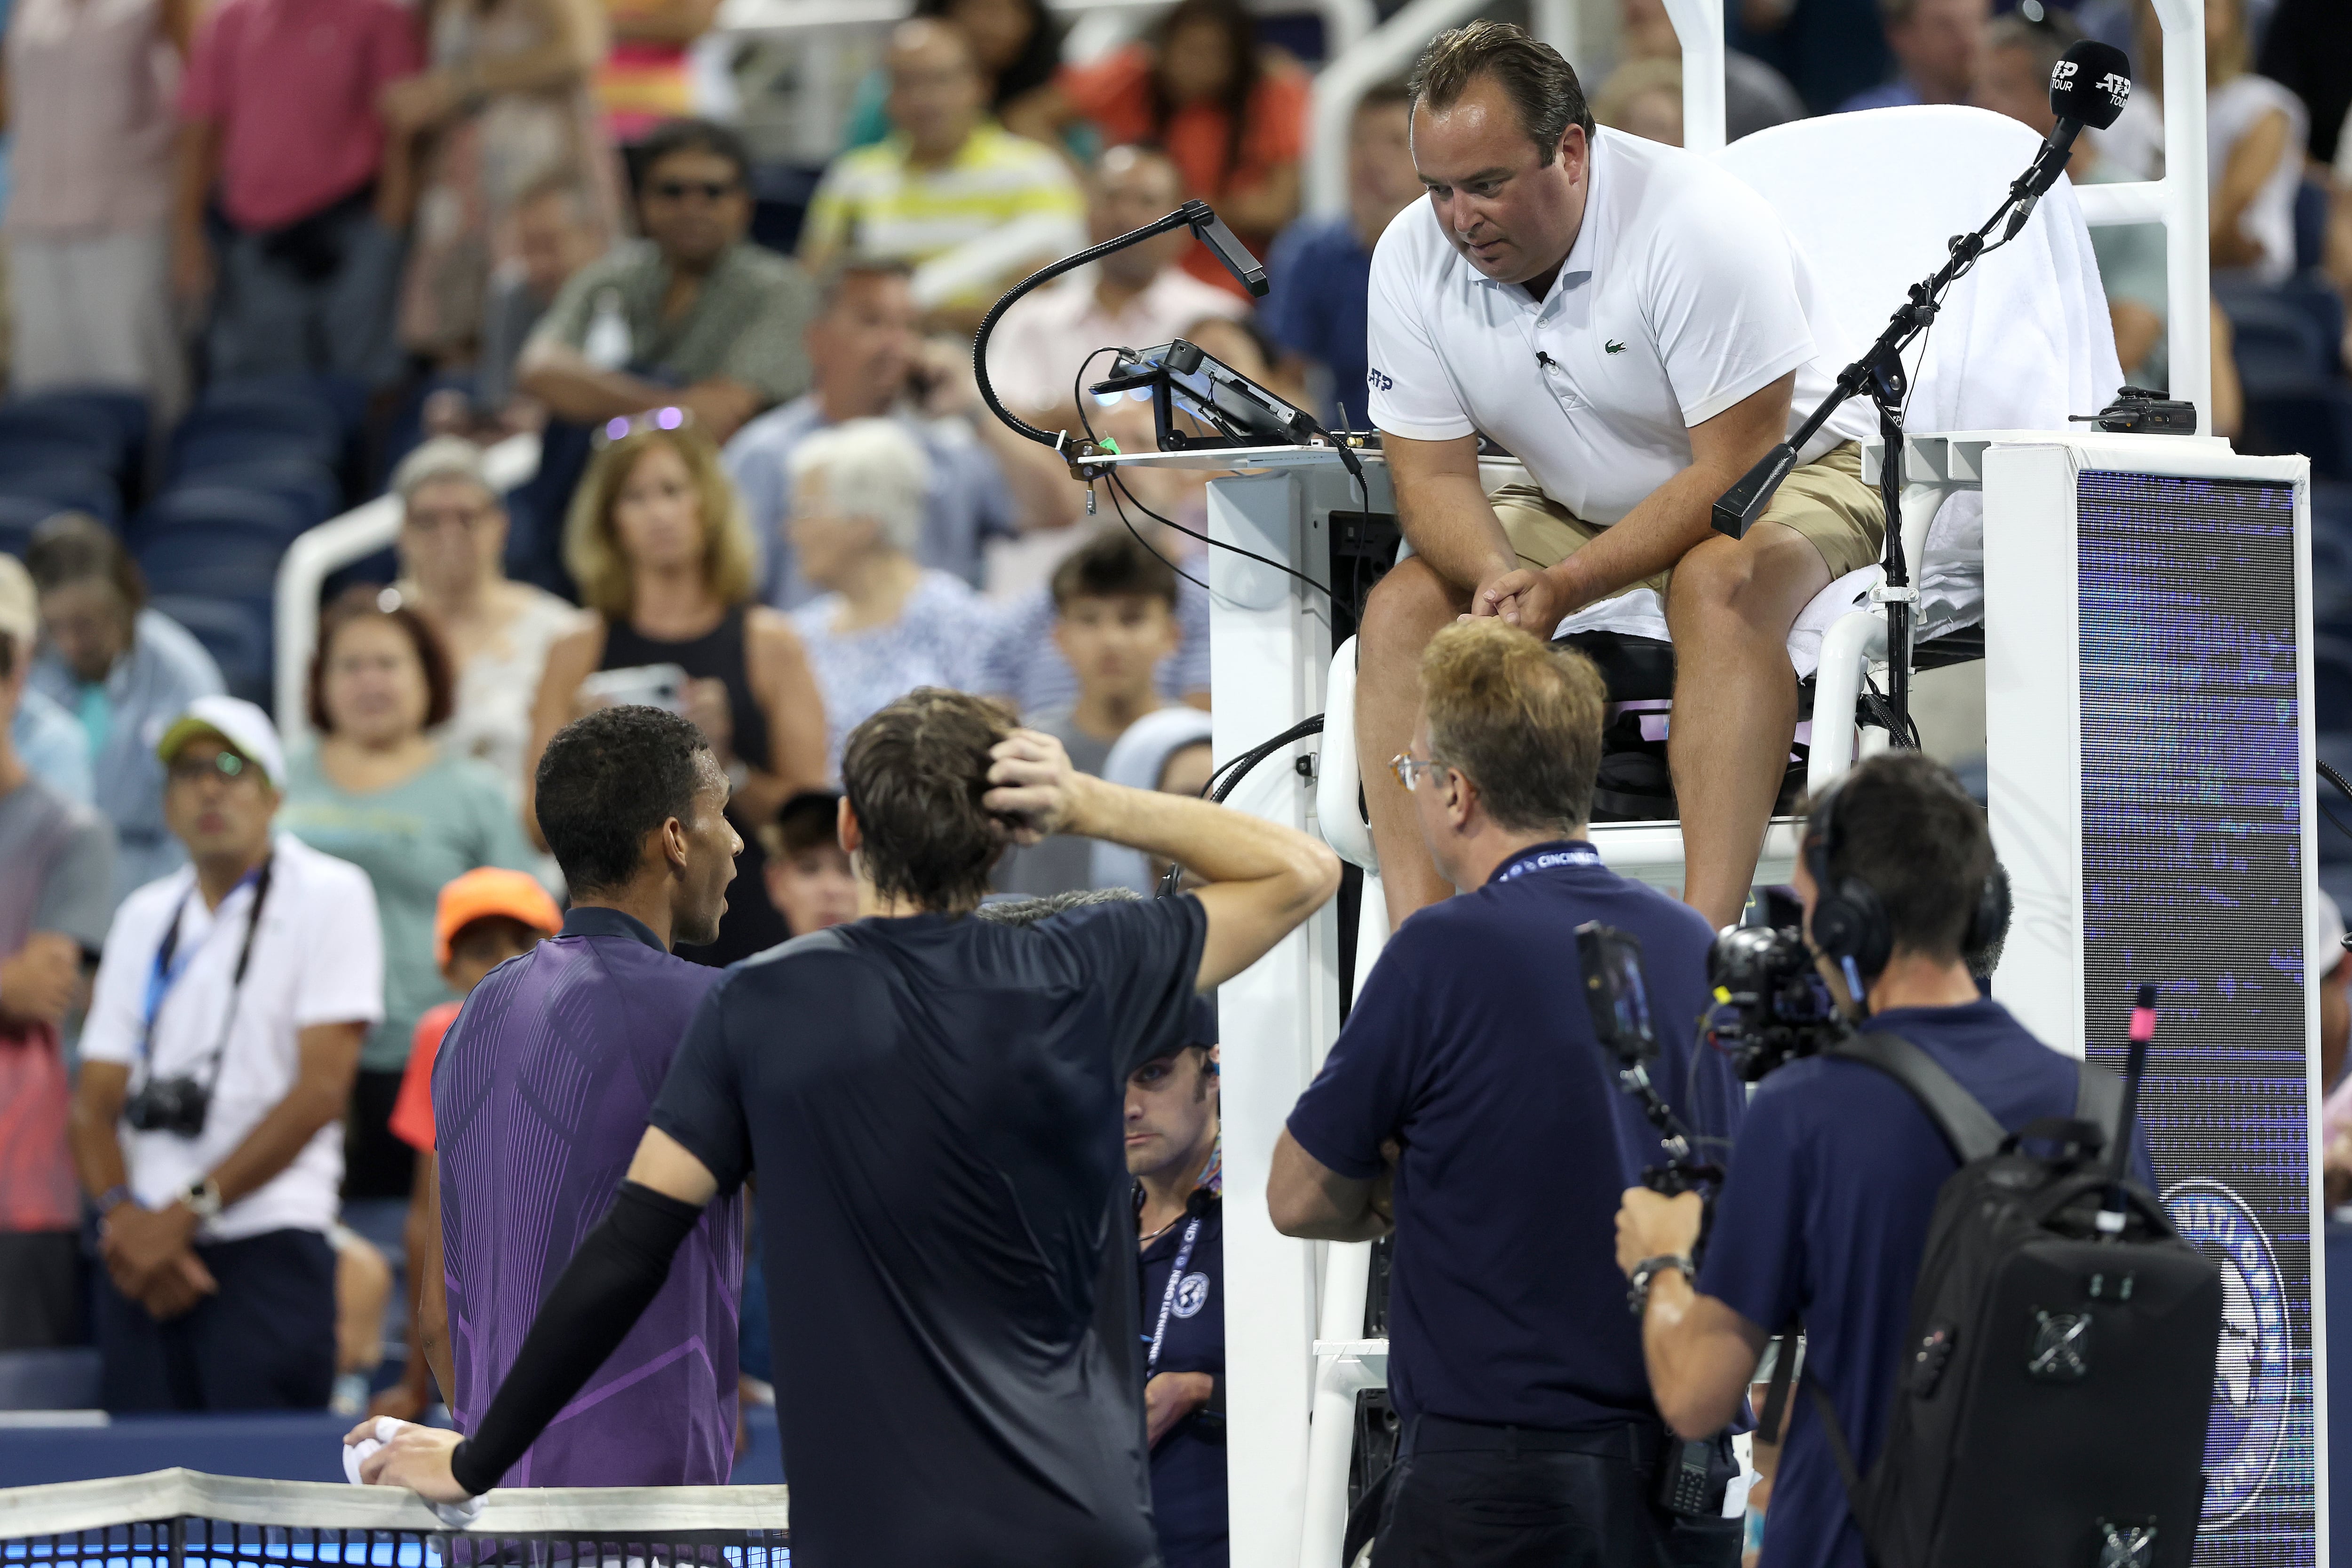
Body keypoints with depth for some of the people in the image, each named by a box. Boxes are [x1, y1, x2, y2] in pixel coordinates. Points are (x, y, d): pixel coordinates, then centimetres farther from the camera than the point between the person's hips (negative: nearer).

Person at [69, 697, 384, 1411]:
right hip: (143, 1262, 5)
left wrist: (186, 1212, -10)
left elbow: (320, 1088, -7)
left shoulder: (329, 895, 2)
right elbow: (95, 1103, 14)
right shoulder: (144, 918, 18)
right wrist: (125, 1217, -6)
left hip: (268, 1248, -5)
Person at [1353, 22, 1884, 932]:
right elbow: (1432, 473, -7)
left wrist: (1568, 585, -35)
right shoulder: (1412, 260, -11)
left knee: (1719, 585, -37)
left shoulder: (1698, 225, -28)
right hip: (1579, 508, 6)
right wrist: (1496, 579, -31)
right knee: (1402, 604, -17)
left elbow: (1734, 467, -27)